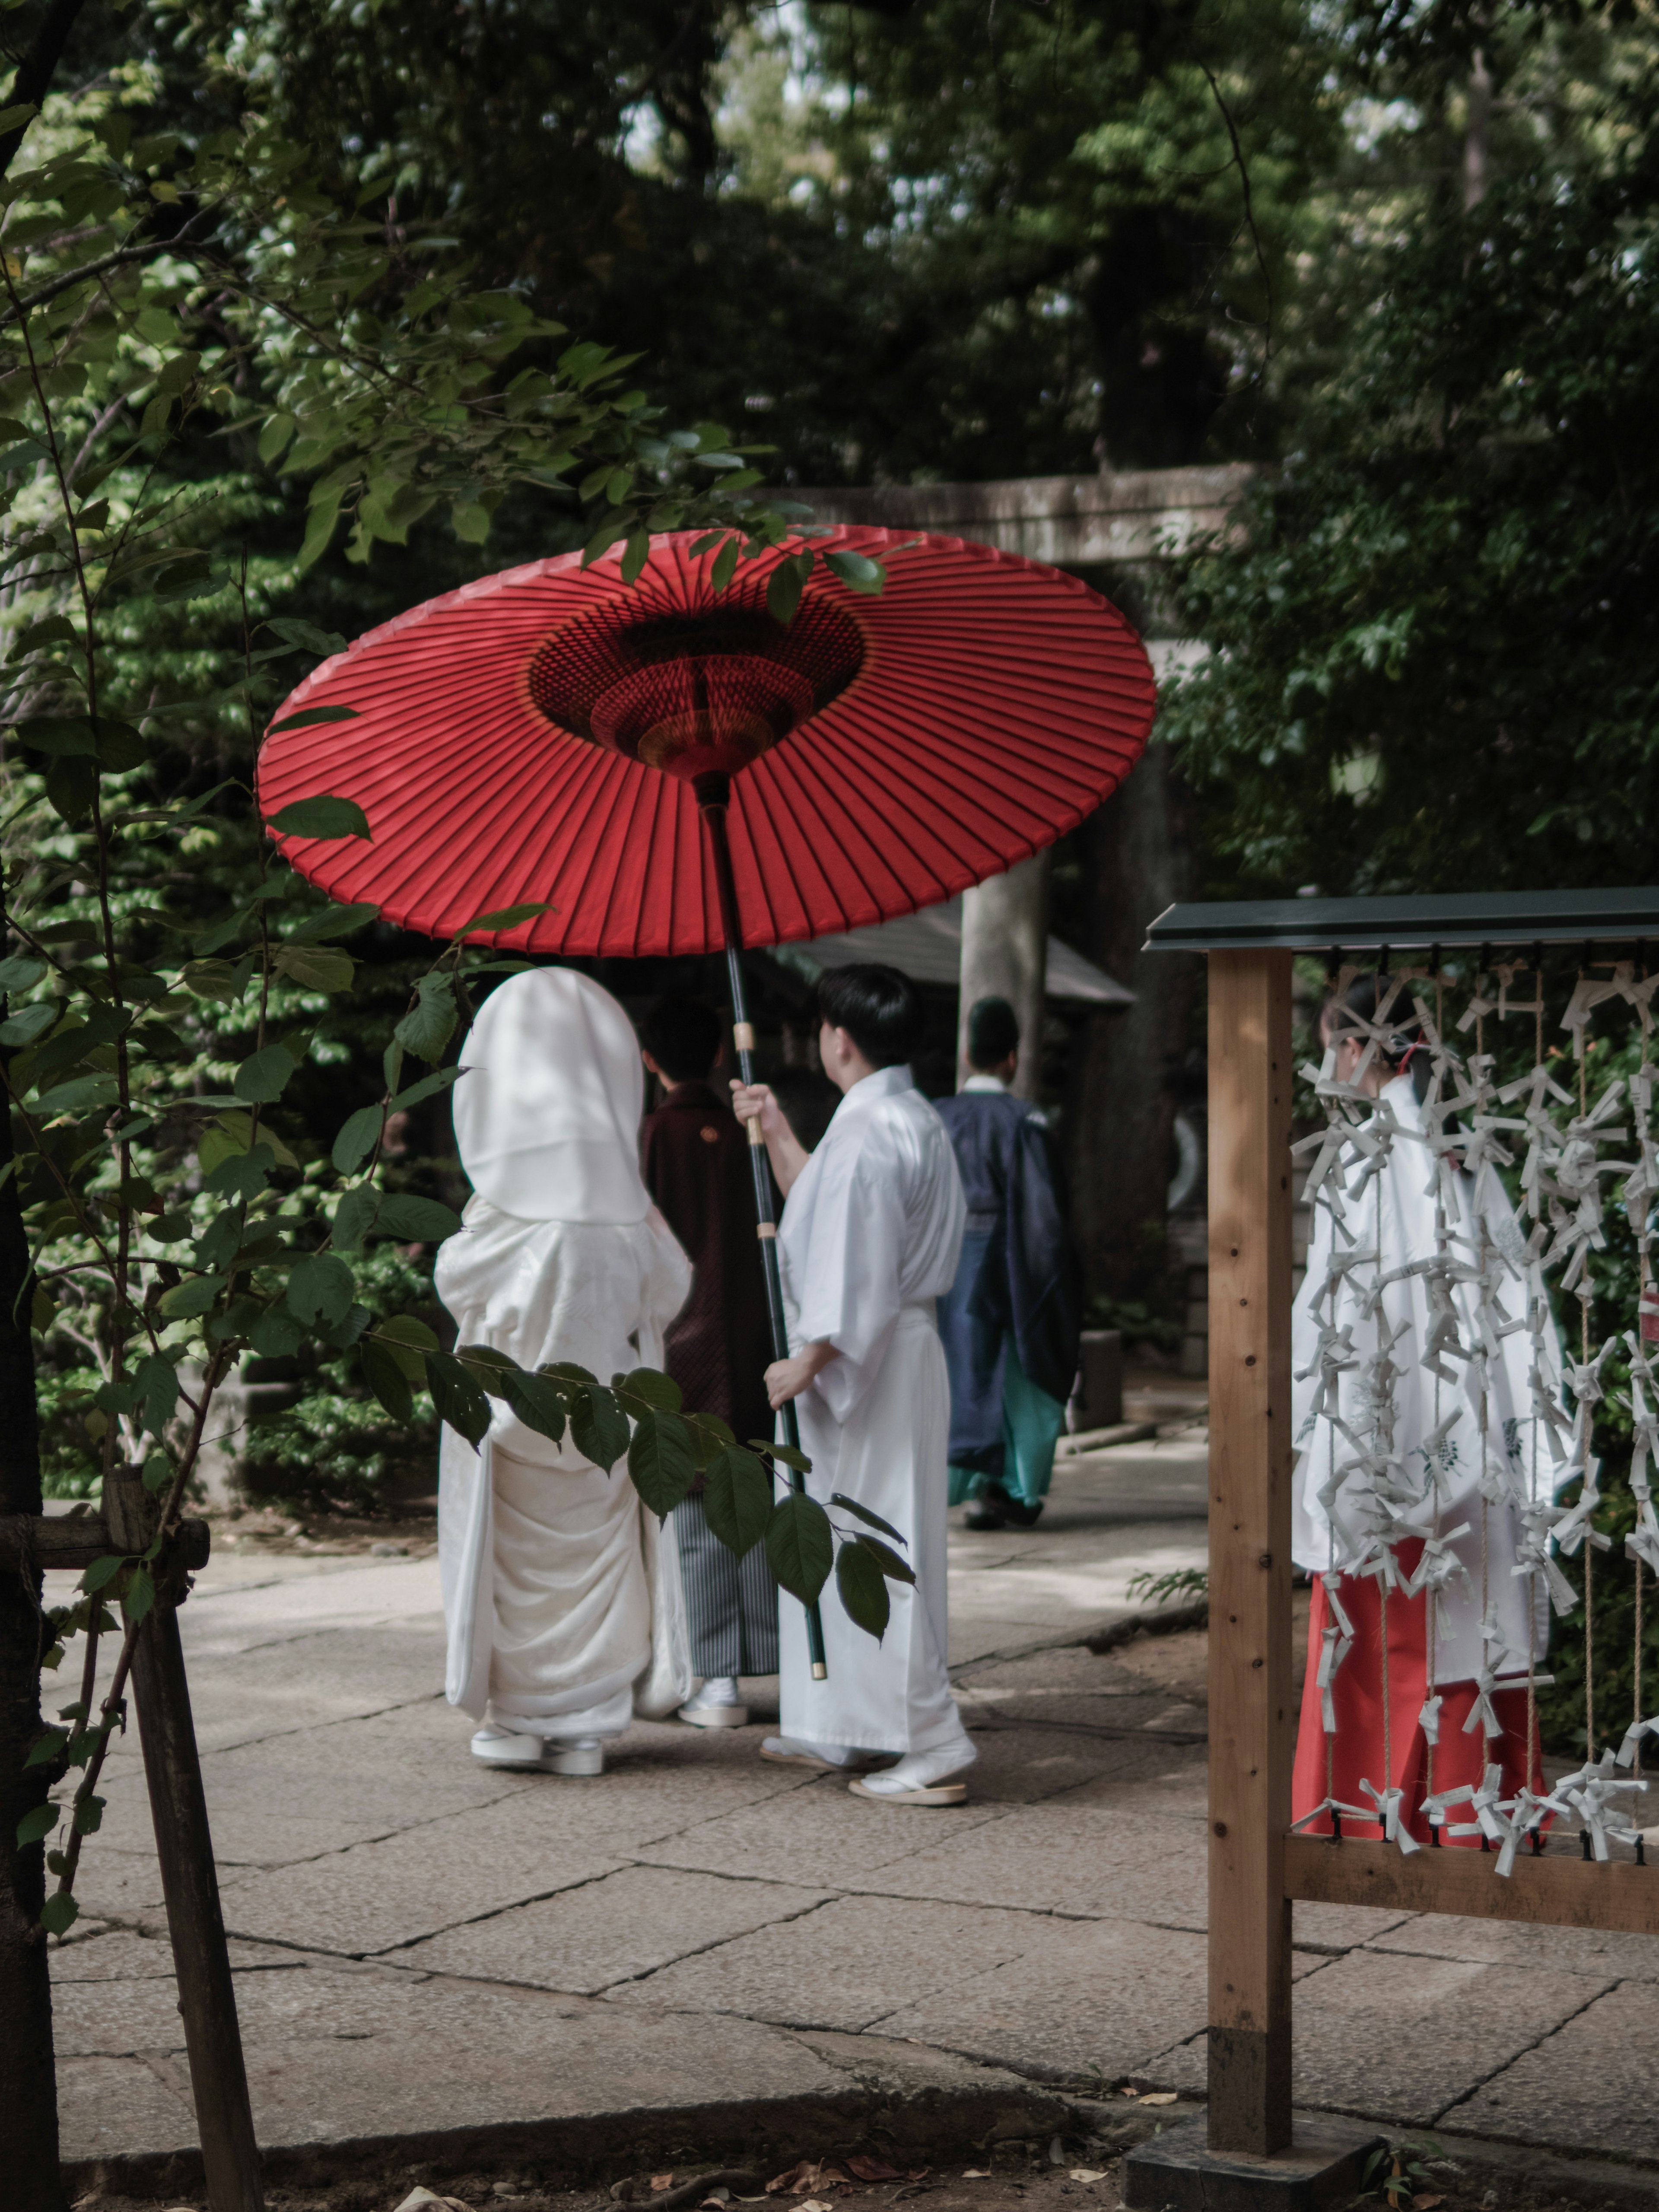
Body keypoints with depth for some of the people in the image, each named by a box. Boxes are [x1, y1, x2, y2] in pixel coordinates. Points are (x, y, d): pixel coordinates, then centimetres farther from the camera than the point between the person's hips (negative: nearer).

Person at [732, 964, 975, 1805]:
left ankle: (933, 1747, -3)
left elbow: (857, 1278, -23)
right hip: (897, 1350, 11)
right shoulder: (913, 1119, 13)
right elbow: (827, 1209, 26)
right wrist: (777, 1136, 24)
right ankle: (834, 1728, 27)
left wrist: (805, 1364, -16)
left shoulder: (866, 1135, -20)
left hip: (869, 1362, -11)